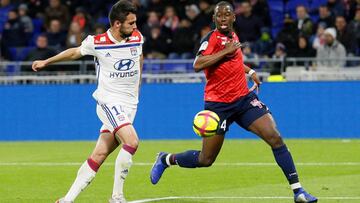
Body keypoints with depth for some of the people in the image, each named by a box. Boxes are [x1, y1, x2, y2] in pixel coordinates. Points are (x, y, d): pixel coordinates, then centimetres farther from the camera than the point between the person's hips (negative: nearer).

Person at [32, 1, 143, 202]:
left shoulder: (137, 38, 3)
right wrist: (46, 62, 22)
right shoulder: (97, 42, -8)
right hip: (108, 101, -4)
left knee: (100, 154, -2)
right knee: (132, 141, -26)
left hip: (129, 104, 4)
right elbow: (75, 52, 12)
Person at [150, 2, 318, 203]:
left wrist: (250, 71, 22)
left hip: (244, 98, 6)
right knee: (205, 160, 1)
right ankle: (166, 159, 29)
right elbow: (197, 65, -28)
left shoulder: (233, 36, 11)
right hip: (218, 104, -6)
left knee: (276, 138, -11)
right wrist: (225, 51, -25)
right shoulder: (212, 38, -11)